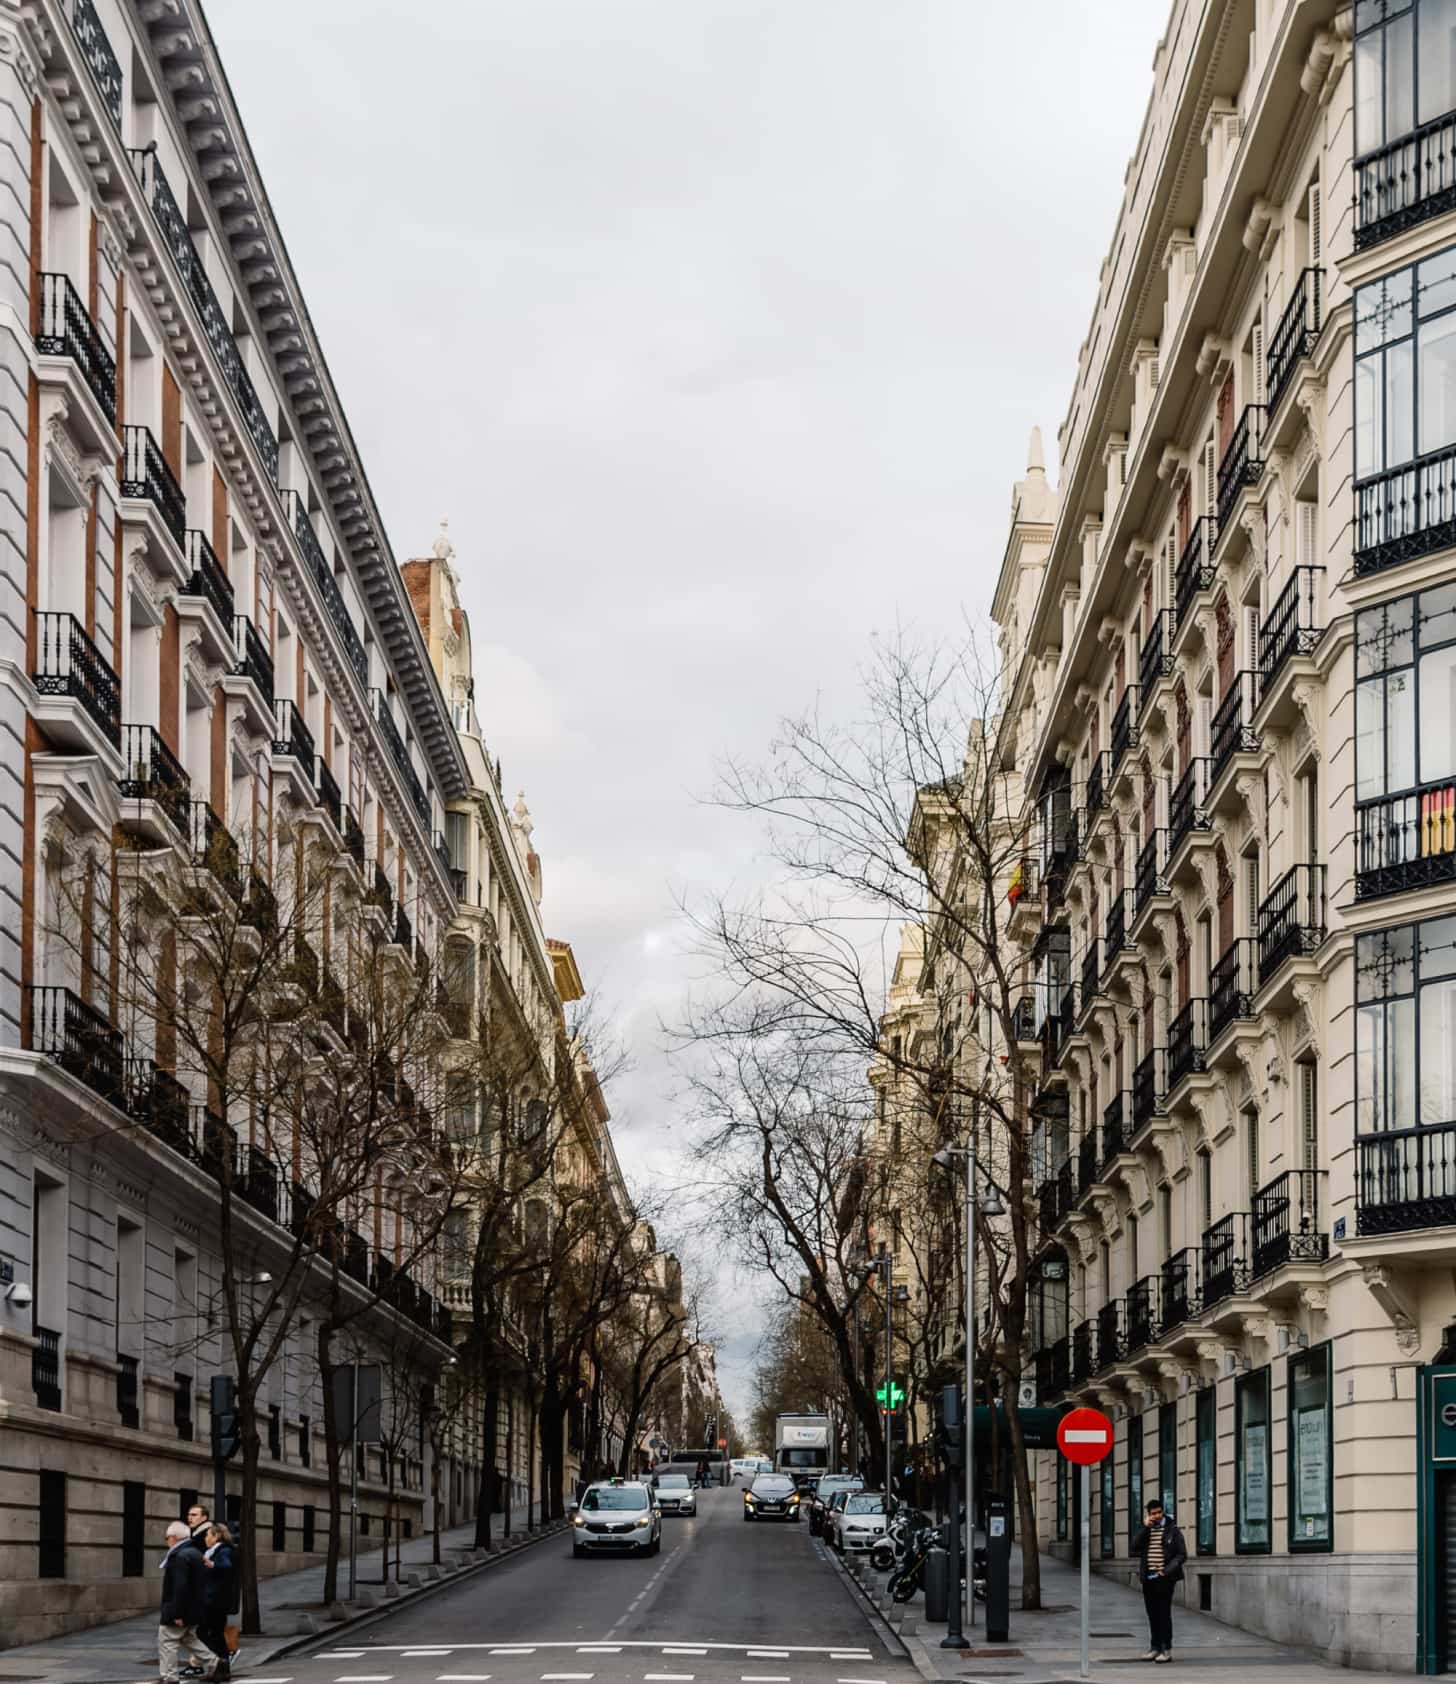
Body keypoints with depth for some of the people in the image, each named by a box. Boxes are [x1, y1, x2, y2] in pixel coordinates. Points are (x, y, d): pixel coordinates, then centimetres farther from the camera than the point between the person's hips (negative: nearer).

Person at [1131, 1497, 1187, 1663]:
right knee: (1152, 1614, 7)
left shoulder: (1172, 1531, 0)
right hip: (1148, 1579, 4)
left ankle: (1167, 1650, -4)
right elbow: (1135, 1547, -4)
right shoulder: (1144, 1531, 12)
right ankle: (1155, 1648, 13)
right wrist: (1145, 1527, -10)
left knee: (1164, 1613, -7)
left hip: (1164, 1579, -4)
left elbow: (1182, 1555, -3)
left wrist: (1167, 1571, -14)